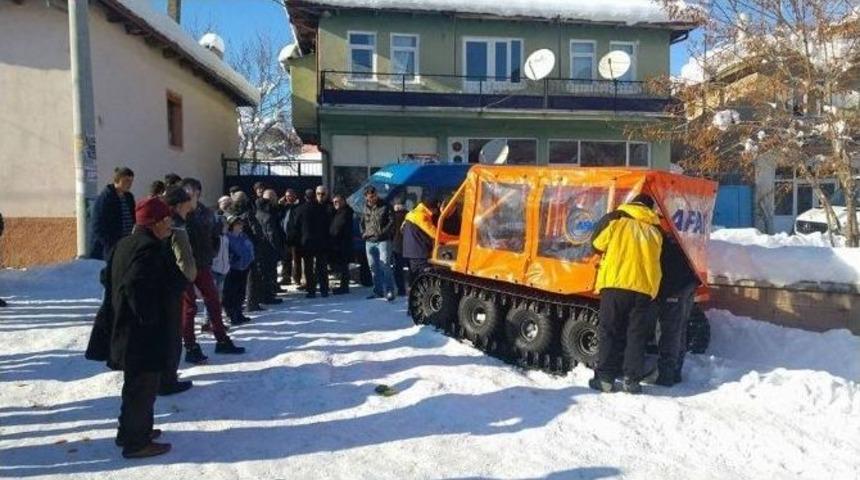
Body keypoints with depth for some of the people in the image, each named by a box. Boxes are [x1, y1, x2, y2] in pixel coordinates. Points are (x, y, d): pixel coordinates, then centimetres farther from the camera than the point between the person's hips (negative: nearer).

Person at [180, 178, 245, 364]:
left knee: (214, 301, 12)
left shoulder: (206, 213, 5)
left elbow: (215, 236, 17)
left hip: (203, 265, 6)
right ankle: (190, 348, 9)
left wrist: (211, 255, 9)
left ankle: (222, 341, 25)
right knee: (188, 306, 0)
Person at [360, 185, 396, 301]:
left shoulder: (385, 206, -3)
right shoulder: (365, 208, 11)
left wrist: (383, 232, -12)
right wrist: (363, 233, 8)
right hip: (369, 242, 5)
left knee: (385, 265, -14)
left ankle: (389, 291, -11)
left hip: (383, 241, -5)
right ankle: (378, 291, 20)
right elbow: (361, 223, 23)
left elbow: (391, 222, -6)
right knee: (374, 268, 10)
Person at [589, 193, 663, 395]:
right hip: (645, 288, 2)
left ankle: (605, 378, 4)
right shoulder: (655, 230, 17)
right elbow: (657, 258, 19)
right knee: (637, 335, 8)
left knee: (609, 332, 5)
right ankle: (632, 379, 7)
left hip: (616, 284, -2)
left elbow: (598, 243, 9)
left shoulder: (615, 219, 6)